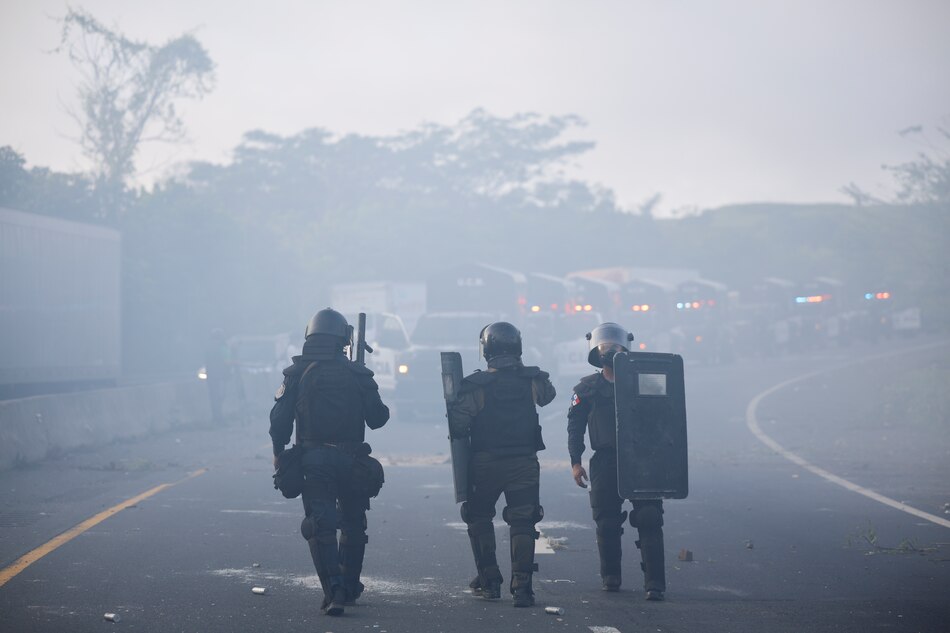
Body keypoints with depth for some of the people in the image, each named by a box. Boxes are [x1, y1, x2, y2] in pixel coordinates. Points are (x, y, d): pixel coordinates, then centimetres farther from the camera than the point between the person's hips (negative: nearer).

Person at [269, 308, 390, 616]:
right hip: (351, 460, 1)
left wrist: (279, 453, 12)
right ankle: (349, 587, 27)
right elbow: (378, 418, 4)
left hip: (313, 460, -1)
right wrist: (368, 393, 24)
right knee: (353, 524, 18)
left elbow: (279, 420, -3)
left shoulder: (297, 374, -1)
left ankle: (334, 592, -18)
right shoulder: (357, 374, 0)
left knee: (320, 525, -3)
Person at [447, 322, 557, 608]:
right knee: (522, 523, 4)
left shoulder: (476, 386, -12)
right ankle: (521, 586, -7)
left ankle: (489, 581, 19)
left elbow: (456, 426, -14)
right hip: (524, 463, 1)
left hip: (485, 463, -1)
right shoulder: (533, 380, -4)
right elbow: (548, 394, 19)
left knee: (479, 519, 18)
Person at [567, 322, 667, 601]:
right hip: (605, 463, 0)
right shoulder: (587, 388, 7)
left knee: (649, 522, -8)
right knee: (607, 524, 4)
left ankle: (654, 583, -9)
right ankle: (611, 578, 20)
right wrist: (575, 461, -2)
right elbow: (575, 426, 6)